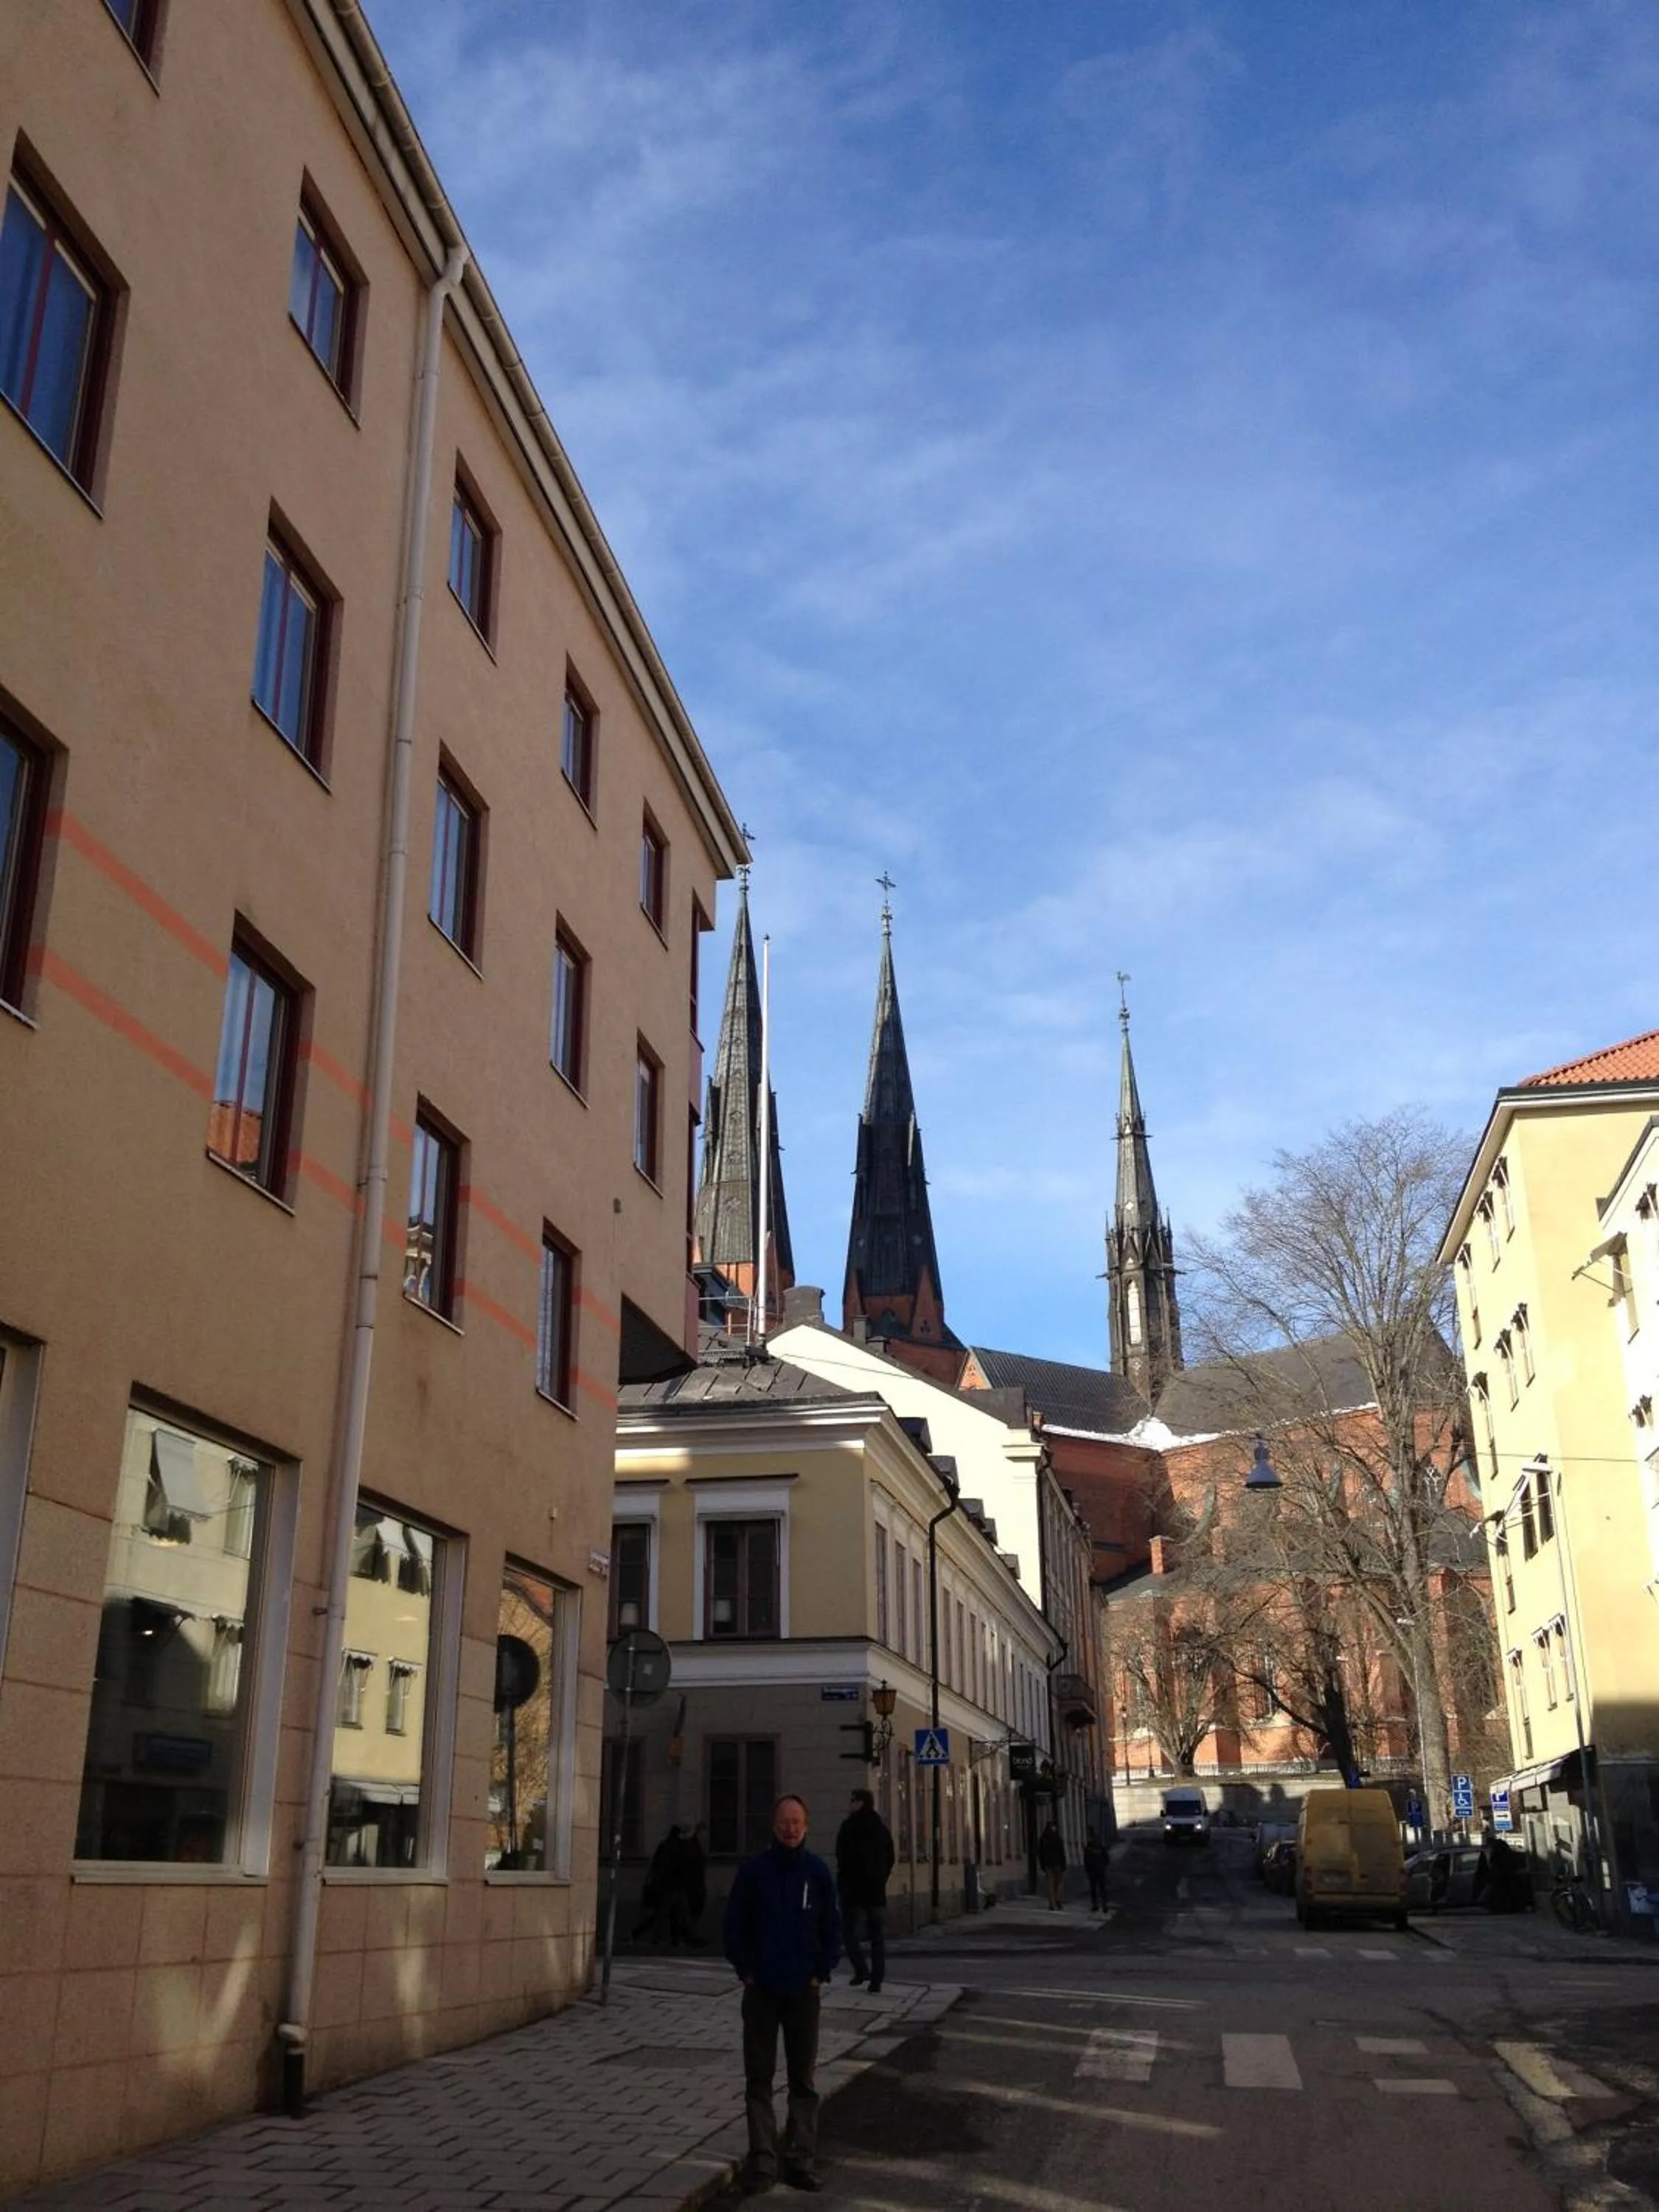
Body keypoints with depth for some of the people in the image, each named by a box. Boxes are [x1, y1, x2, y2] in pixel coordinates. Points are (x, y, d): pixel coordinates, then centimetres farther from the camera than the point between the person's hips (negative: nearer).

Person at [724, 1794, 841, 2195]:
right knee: (759, 2079, 4)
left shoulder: (818, 1872, -2)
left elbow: (832, 1927, 3)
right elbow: (734, 1924, 0)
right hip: (761, 1989, -1)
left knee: (804, 2079, 8)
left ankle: (801, 2160, 16)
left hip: (804, 1989, 1)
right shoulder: (752, 1870, -4)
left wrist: (822, 1973, -3)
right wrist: (745, 1970, -5)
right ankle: (762, 2161, 12)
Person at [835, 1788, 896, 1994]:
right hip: (877, 1891, 5)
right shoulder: (882, 1827, 12)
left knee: (851, 1932, 4)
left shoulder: (850, 1826, -7)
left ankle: (862, 1969, -14)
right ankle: (876, 1982, 2)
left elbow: (843, 1857, -12)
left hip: (854, 1887, -5)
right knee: (878, 1937, 7)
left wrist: (842, 1883, -2)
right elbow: (890, 1859, 15)